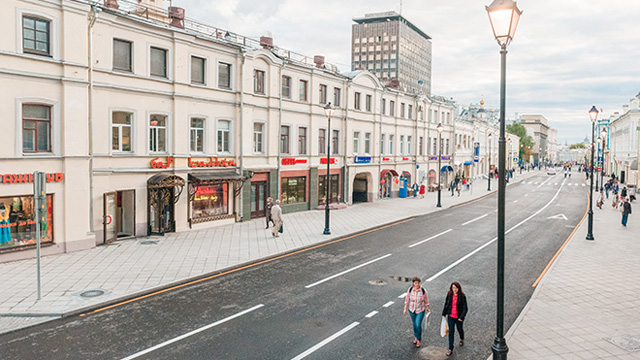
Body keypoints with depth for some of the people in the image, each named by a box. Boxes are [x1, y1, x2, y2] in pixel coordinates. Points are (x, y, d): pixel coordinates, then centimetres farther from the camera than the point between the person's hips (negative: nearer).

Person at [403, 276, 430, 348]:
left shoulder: (423, 290, -21)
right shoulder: (410, 289, -16)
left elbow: (426, 300, -6)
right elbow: (407, 299, -5)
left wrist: (427, 308, 5)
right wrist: (405, 309, -3)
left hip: (420, 310, -2)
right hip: (412, 310, 2)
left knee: (418, 325, -10)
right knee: (414, 324, 18)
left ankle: (419, 339, 16)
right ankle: (416, 336, 44)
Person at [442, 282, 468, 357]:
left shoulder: (462, 296, -16)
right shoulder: (449, 295, -6)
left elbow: (465, 308, -13)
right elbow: (446, 304, 7)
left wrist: (461, 317, -21)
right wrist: (444, 314, 13)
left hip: (458, 317, -2)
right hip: (450, 316, 2)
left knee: (459, 329, 21)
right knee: (451, 332, 1)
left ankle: (462, 339, 54)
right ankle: (450, 349, 8)